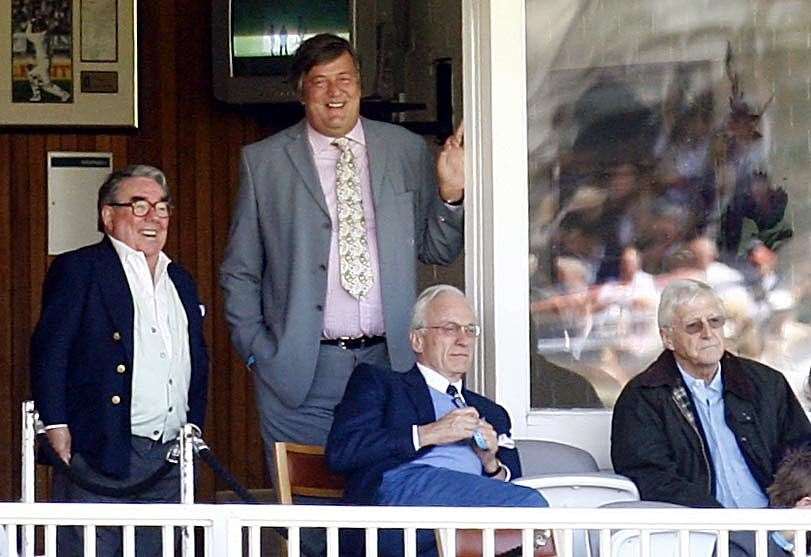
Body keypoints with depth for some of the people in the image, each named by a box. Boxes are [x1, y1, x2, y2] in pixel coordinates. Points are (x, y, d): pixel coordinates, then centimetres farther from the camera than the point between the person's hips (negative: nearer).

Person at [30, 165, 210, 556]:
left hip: (169, 461, 6)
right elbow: (49, 351, -7)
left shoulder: (180, 282, 21)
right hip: (99, 457, -6)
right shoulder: (77, 270, 0)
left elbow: (198, 364, 26)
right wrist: (56, 427, -15)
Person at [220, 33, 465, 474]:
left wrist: (450, 192, -6)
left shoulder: (407, 151, 9)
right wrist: (257, 350, -1)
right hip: (300, 372, -1)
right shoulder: (263, 161, 5)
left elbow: (438, 251, 11)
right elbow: (239, 273, 8)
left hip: (390, 359, 1)